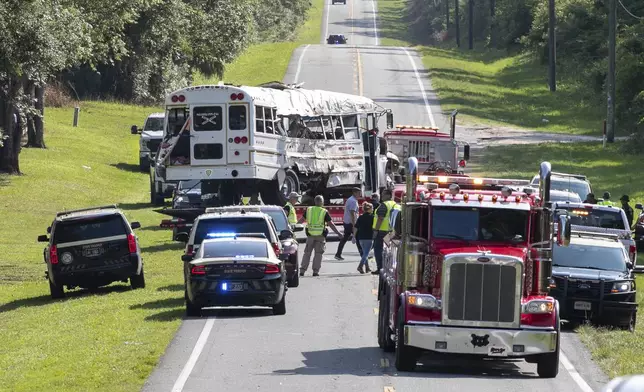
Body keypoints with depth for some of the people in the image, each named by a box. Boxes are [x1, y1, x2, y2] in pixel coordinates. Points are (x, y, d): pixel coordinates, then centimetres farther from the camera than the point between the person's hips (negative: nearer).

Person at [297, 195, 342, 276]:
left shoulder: (309, 210, 2)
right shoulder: (324, 212, -5)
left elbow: (302, 220, 11)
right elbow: (331, 224, -4)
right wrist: (338, 233, 4)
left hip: (310, 235, 2)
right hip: (320, 235, -2)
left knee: (307, 253, 9)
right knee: (318, 254, 6)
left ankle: (302, 270, 5)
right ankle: (315, 271, 0)